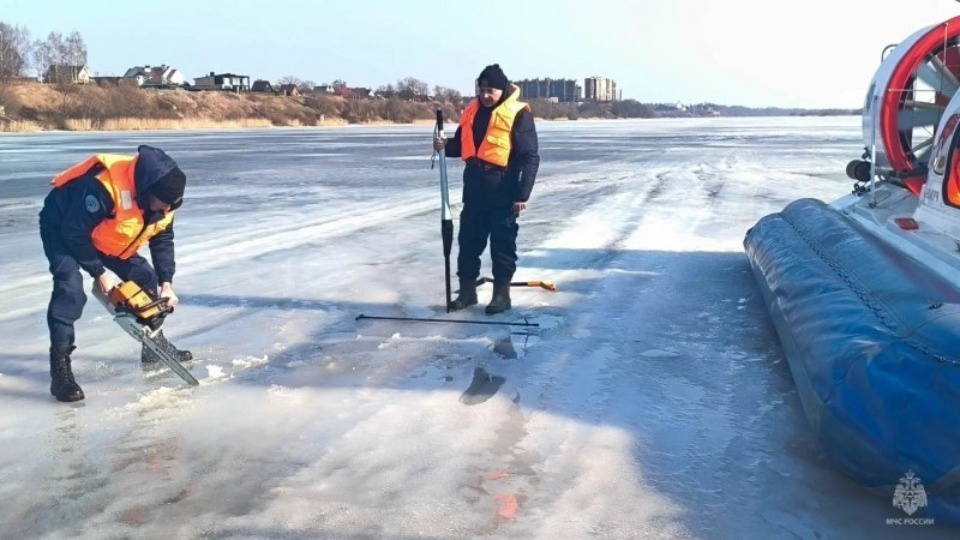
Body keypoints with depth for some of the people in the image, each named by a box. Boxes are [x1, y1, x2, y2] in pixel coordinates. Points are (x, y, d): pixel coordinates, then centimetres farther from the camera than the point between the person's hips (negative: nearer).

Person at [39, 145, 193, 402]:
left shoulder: (162, 198, -18)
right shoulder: (103, 187, -42)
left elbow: (163, 239, -4)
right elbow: (74, 234, -32)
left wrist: (166, 282, -11)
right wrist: (99, 273, -24)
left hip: (106, 237, 7)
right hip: (62, 229, -7)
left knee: (145, 278, 4)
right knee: (70, 287, -27)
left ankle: (155, 346, 21)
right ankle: (60, 368, -24)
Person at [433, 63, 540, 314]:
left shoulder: (518, 114, -9)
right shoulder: (472, 111, 10)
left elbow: (530, 158, -11)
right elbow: (462, 145, 21)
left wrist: (523, 193, -15)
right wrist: (446, 145, -2)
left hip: (502, 190, -6)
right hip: (474, 187, 6)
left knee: (502, 244, 3)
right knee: (468, 240, 11)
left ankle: (502, 293, 13)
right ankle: (467, 290, 22)